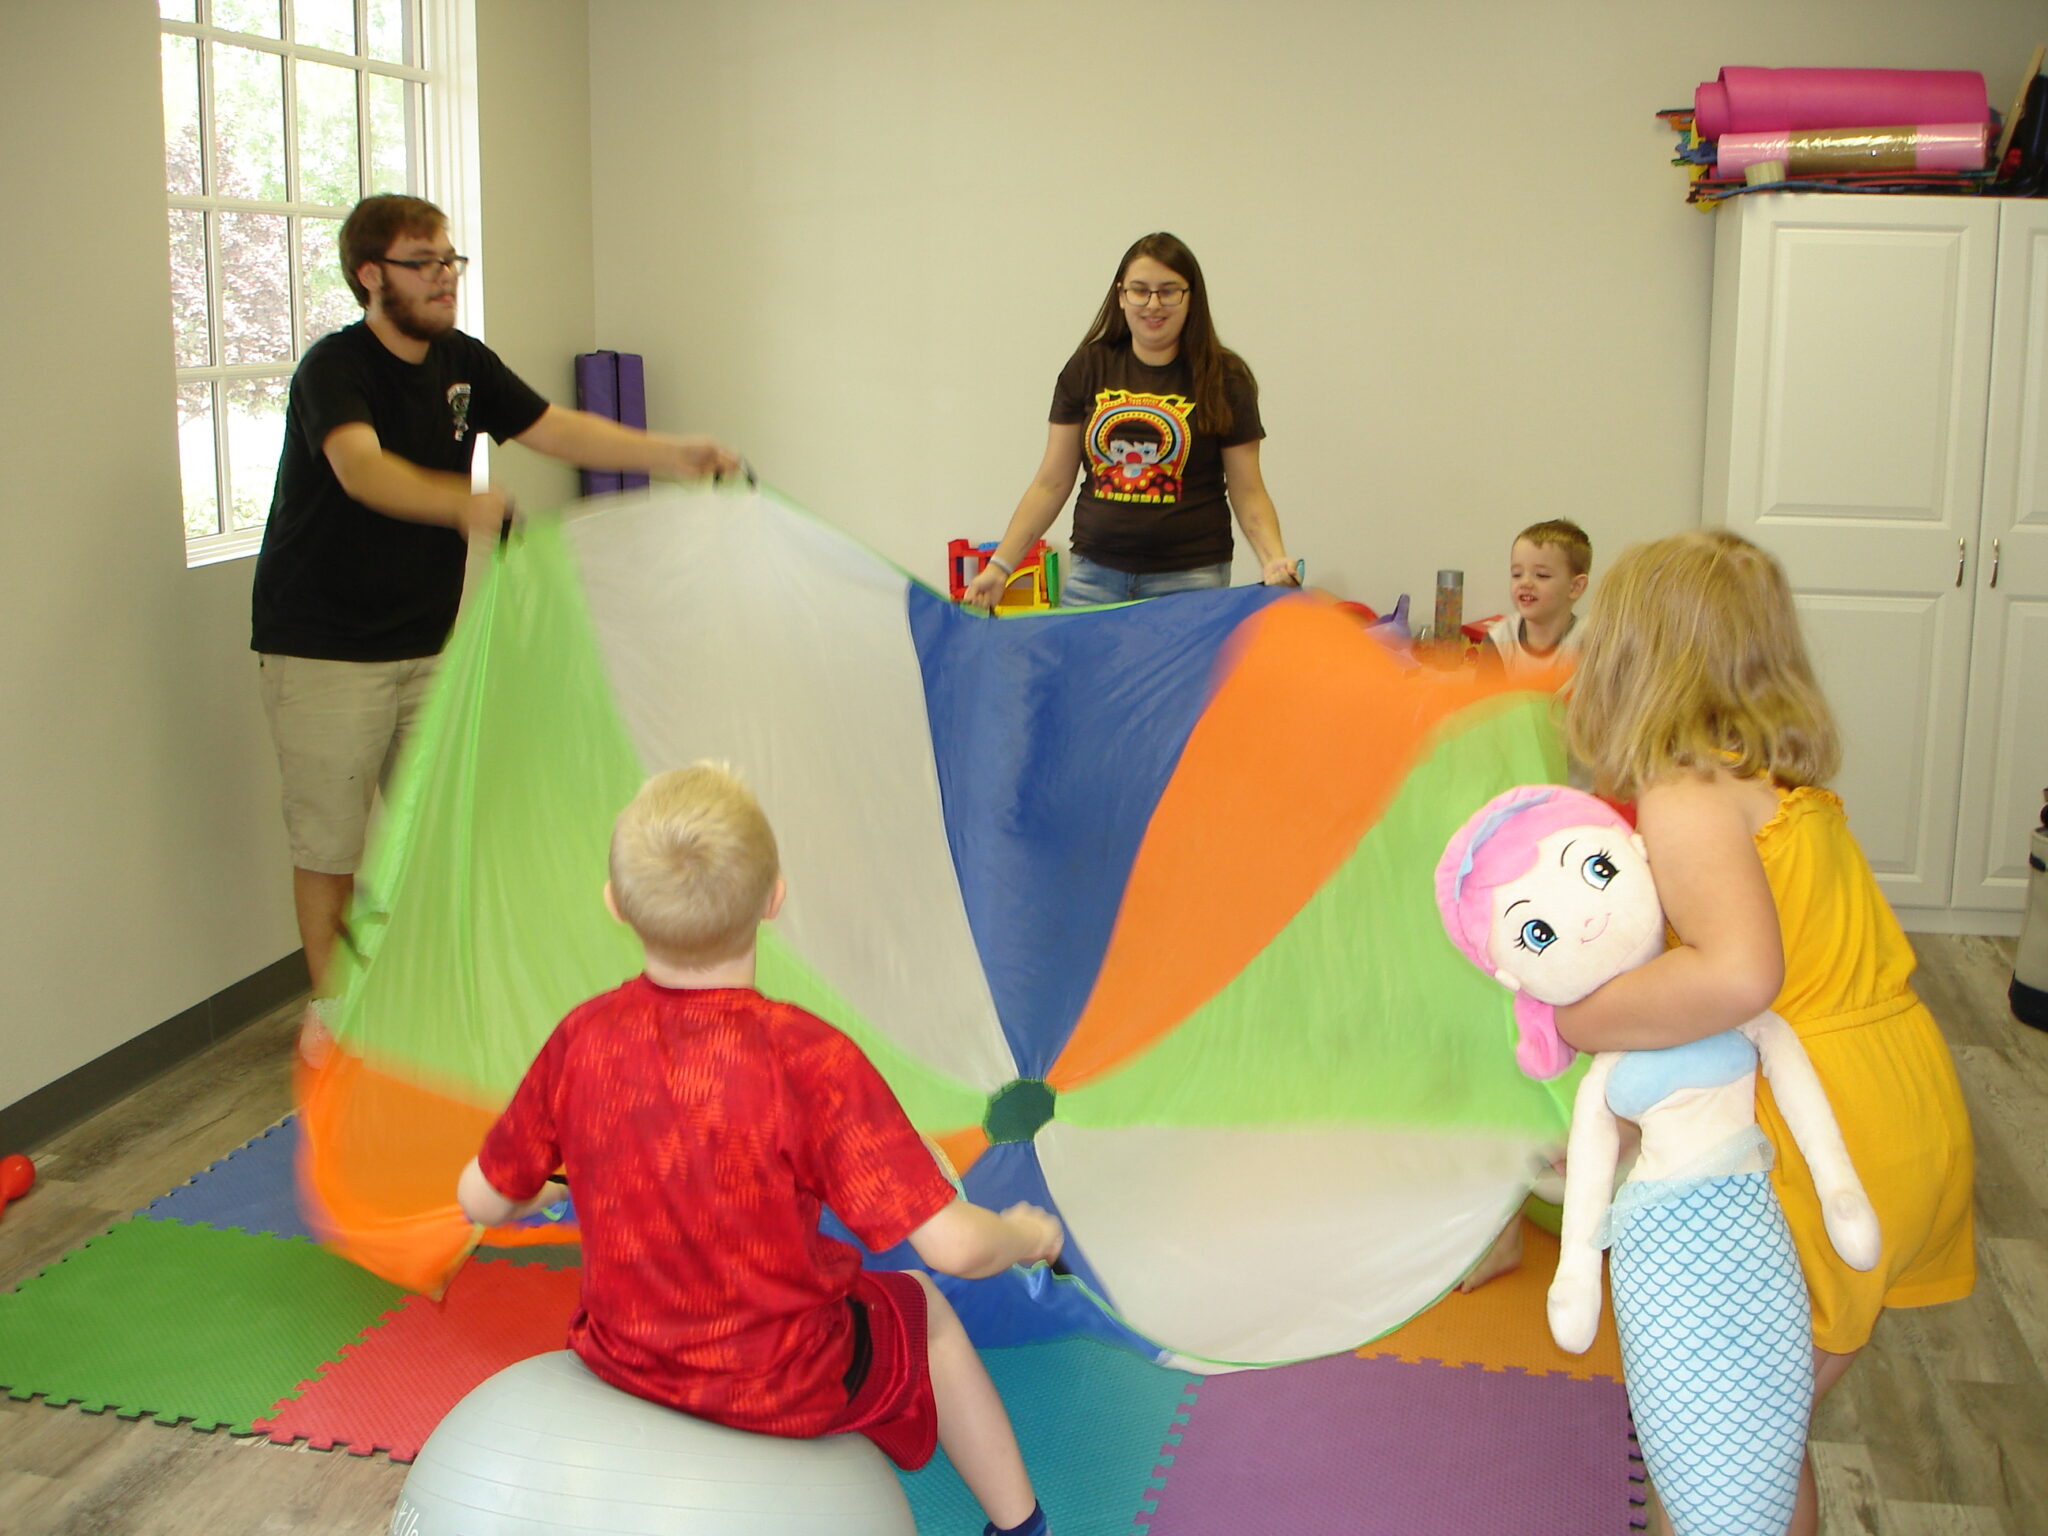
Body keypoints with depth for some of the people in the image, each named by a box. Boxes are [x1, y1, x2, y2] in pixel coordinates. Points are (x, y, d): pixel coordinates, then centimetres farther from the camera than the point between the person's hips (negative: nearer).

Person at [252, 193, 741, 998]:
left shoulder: (461, 363, 5)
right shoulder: (334, 367, -17)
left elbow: (557, 428, 1)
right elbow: (361, 469, -36)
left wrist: (674, 454, -12)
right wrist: (464, 504, -54)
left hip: (426, 643, 7)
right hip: (324, 651, -7)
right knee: (332, 844, 1)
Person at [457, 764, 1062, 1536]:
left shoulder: (582, 1040, -17)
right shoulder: (809, 1059, -29)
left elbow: (483, 1200, -3)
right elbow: (953, 1246, -28)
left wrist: (542, 1196, 20)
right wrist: (1026, 1235, -6)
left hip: (621, 1356, 4)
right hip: (786, 1389, -3)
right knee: (921, 1309, 26)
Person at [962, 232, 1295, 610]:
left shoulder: (1223, 379, 0)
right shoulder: (1088, 369, 5)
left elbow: (1247, 491, 0)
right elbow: (1051, 483, 6)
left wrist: (1273, 557, -18)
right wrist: (1000, 565, 1)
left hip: (1189, 579, -2)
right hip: (1093, 574, 2)